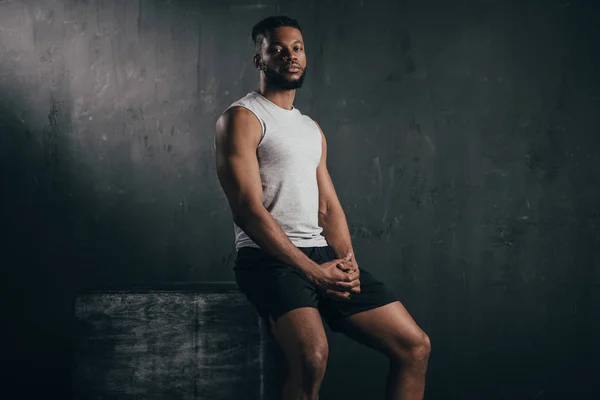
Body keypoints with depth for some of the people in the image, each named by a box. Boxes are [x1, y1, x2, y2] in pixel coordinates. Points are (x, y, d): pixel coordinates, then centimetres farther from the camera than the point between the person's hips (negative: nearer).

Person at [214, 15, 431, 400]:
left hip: (323, 256, 8)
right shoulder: (241, 119, -2)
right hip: (270, 258, -7)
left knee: (415, 346, -1)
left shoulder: (313, 130, 23)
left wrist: (348, 262, -3)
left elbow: (329, 207, 18)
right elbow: (248, 210, -12)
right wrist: (313, 271, -17)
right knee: (312, 354, -35)